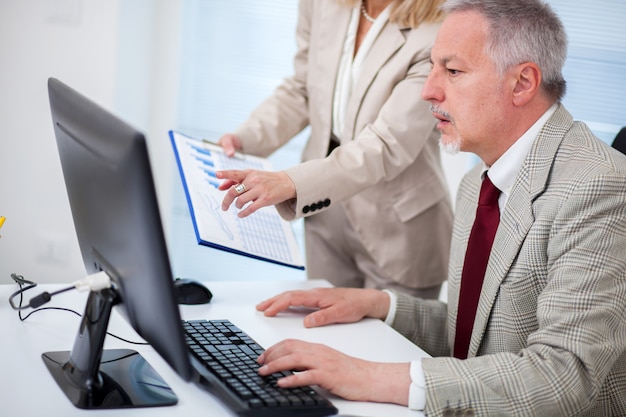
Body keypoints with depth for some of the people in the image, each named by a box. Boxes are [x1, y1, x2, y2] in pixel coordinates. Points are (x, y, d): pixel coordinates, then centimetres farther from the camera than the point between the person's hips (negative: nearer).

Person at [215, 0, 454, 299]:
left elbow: (389, 146, -29)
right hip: (327, 211, 5)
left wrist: (291, 183, -39)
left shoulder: (436, 33, -23)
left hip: (397, 226, -5)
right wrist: (246, 139, -6)